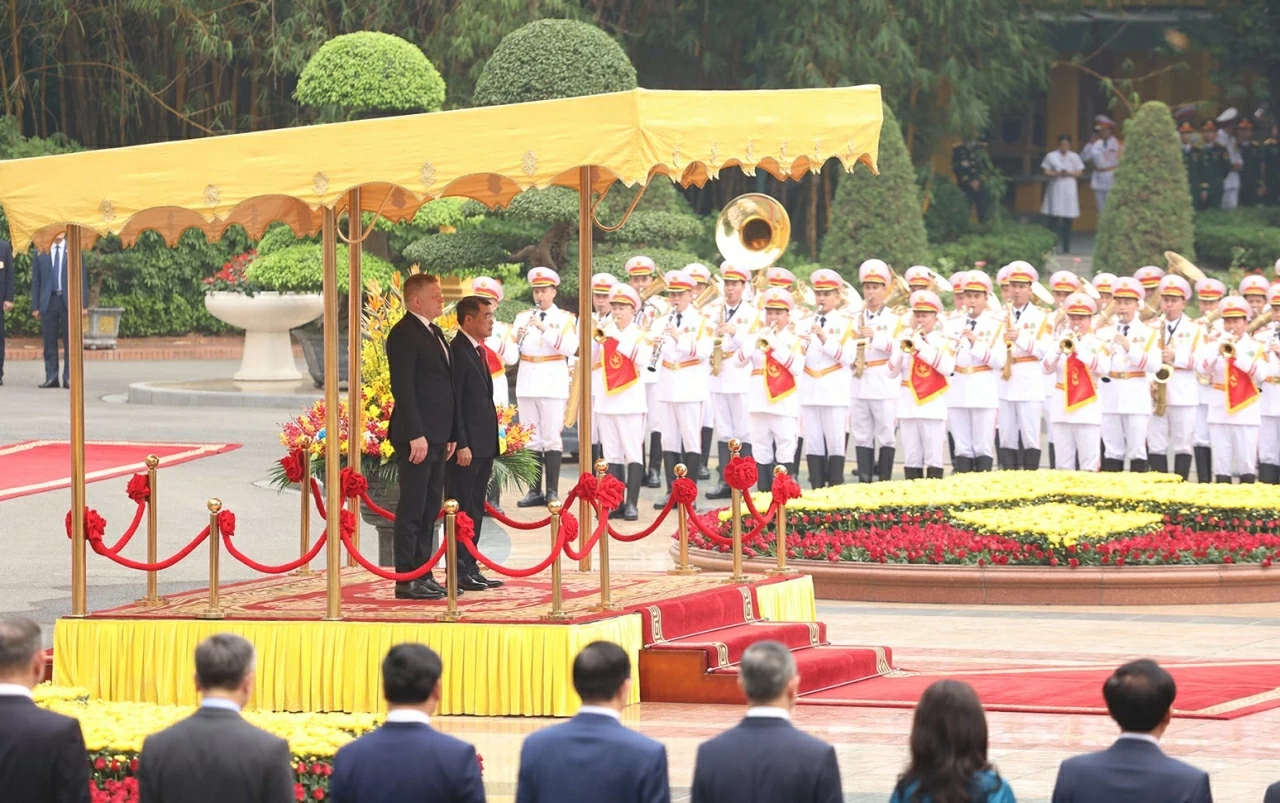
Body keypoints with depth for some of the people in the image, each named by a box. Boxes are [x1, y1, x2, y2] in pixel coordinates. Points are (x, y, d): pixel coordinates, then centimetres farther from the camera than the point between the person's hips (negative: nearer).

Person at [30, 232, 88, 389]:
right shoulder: (40, 252, 8)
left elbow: (82, 277, 5)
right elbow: (35, 280, 8)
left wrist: (83, 303, -2)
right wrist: (35, 306, 2)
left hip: (69, 300, -1)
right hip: (48, 301, 1)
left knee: (70, 341, -1)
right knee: (49, 342, 2)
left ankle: (69, 378, 2)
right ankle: (51, 377, 5)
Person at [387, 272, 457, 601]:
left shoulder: (434, 333, 18)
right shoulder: (404, 334, -11)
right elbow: (402, 387, -17)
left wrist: (450, 434, 18)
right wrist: (416, 435, -21)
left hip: (437, 435, 9)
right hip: (417, 437, -9)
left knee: (430, 510, 11)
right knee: (412, 509, -7)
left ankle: (423, 576, 16)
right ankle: (407, 581, -5)